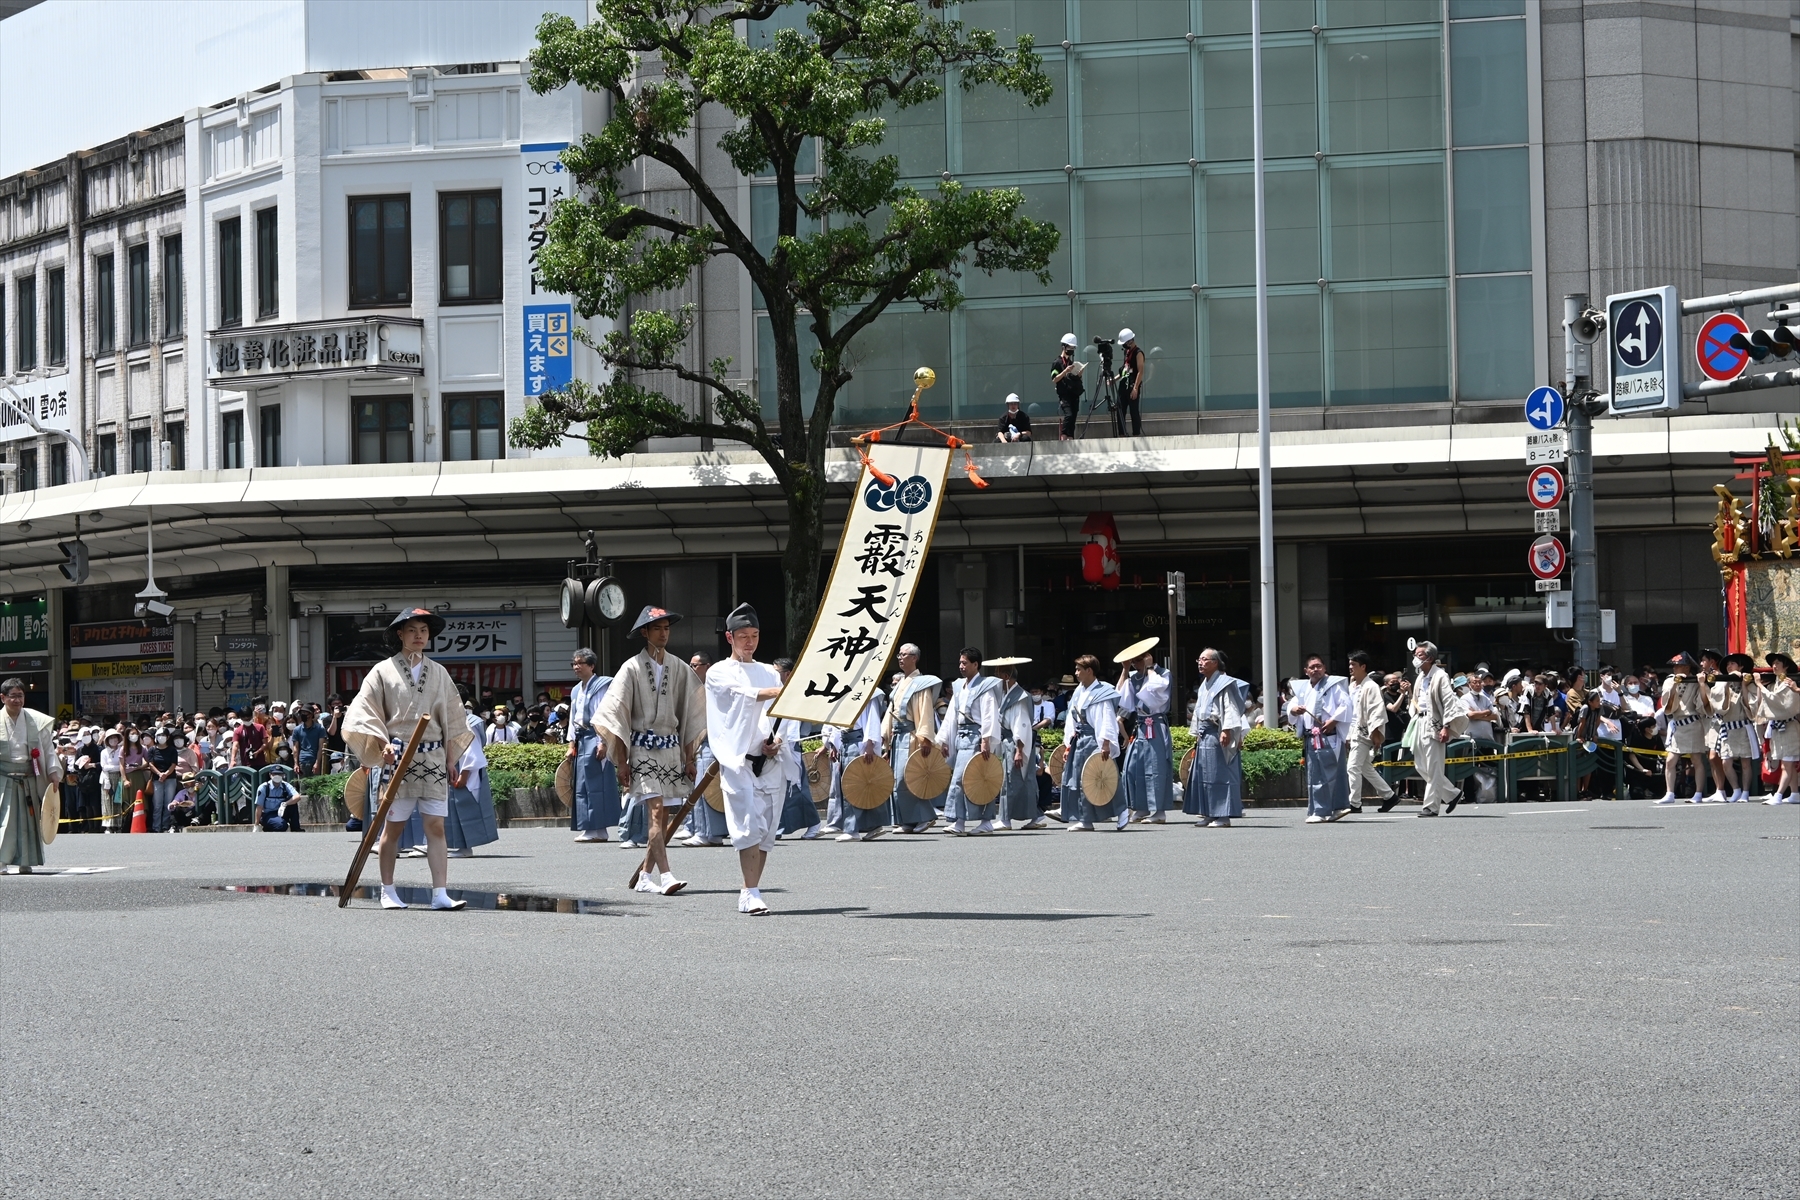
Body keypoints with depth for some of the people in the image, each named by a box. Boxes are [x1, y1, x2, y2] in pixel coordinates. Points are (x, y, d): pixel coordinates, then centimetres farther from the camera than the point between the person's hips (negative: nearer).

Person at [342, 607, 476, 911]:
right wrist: (383, 744, -13)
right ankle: (388, 892, 11)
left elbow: (451, 721, 15)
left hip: (433, 758, 3)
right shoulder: (383, 671, 3)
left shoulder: (438, 673, 12)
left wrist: (452, 761, 10)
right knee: (394, 827, 2)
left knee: (436, 826, -5)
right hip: (397, 757, -3)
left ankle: (440, 894, -8)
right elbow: (365, 713, -1)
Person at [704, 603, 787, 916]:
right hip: (738, 760, -5)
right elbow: (746, 694, -15)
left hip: (770, 761, 5)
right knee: (749, 826, -15)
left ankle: (752, 893, 11)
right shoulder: (719, 673, 3)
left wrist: (776, 741, -4)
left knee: (766, 830, 4)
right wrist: (787, 691, -28)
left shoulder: (769, 673, 17)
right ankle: (751, 893, -16)